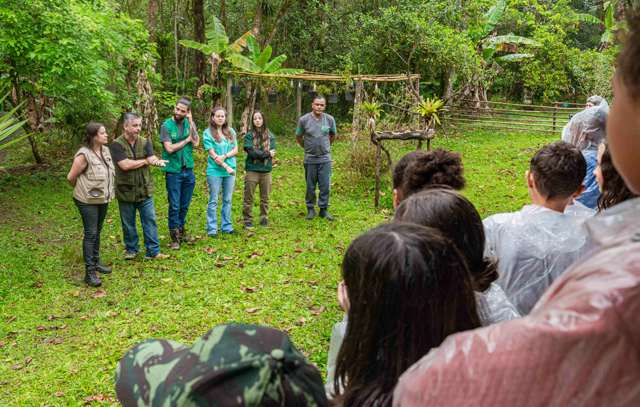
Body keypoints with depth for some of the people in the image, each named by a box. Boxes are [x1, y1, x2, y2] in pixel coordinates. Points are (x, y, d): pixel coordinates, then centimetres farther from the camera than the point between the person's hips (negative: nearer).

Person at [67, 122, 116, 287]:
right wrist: (82, 190, 1)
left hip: (103, 199, 7)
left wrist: (108, 191, 12)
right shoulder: (84, 155, -21)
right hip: (88, 201, -7)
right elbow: (71, 177, -15)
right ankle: (90, 272, 1)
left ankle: (96, 262, 33)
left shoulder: (106, 150, 1)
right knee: (90, 233, -4)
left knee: (97, 231, 18)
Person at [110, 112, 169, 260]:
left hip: (145, 190, 2)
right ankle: (131, 249, 29)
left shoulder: (145, 142, 1)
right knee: (128, 224, 12)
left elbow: (152, 158, -14)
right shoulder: (117, 144, -11)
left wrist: (157, 161, -40)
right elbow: (125, 165, -21)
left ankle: (153, 251, 12)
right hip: (126, 192, -2)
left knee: (150, 221, 4)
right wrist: (145, 161, -11)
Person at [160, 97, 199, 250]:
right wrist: (186, 140, -7)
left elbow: (196, 143, -10)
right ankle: (174, 237, 11)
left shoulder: (190, 124, 4)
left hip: (188, 170, 4)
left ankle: (181, 231, 30)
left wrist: (191, 122, -13)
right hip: (173, 171, -4)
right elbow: (169, 148, -15)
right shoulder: (167, 125, -7)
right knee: (174, 206, 1)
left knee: (185, 205, 14)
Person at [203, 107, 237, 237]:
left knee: (227, 200, 11)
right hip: (215, 171, -4)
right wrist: (226, 167, -15)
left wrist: (225, 156, -14)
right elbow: (212, 154, -10)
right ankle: (212, 229, 9)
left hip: (230, 170, 4)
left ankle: (226, 226, 20)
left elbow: (235, 150, 4)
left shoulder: (231, 131, 8)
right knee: (213, 201, 2)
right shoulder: (208, 133, -5)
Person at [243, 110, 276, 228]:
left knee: (265, 197, 11)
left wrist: (258, 154, -16)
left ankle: (264, 218, 22)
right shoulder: (249, 136, -2)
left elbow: (272, 152, -5)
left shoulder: (270, 136, 5)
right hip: (252, 171, -2)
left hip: (266, 171, 2)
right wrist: (266, 154, -12)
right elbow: (251, 152, -13)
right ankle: (248, 220, 11)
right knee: (248, 197, 2)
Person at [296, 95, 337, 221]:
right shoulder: (304, 120, -8)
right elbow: (298, 137, 6)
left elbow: (333, 135, 15)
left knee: (325, 186, 3)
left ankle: (324, 209, 15)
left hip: (325, 158, 1)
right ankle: (310, 209, 22)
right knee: (310, 187, 9)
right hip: (310, 159, -1)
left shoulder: (330, 119, -3)